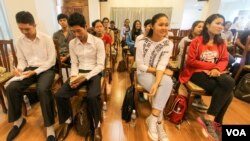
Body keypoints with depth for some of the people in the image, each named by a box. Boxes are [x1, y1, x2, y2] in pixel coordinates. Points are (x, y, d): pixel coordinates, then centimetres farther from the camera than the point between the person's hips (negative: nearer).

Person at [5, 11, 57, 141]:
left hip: (46, 69, -5)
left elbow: (51, 61, -10)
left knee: (42, 89, -33)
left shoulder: (47, 39, -8)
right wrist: (19, 69, -11)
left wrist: (35, 72, -18)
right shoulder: (20, 41, 7)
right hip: (30, 69, 5)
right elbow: (22, 60, 12)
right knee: (11, 88, -17)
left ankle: (50, 127, -20)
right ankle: (18, 120, 10)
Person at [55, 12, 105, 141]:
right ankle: (67, 121, 15)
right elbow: (74, 63, 8)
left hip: (94, 73, -4)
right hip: (79, 72, 4)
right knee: (59, 95, -15)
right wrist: (74, 76, -13)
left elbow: (100, 65, -11)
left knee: (92, 96, -32)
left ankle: (97, 124, -1)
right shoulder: (72, 43, 5)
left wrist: (86, 77, -22)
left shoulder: (98, 42, -8)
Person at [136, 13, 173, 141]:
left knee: (168, 81, -31)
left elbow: (162, 66, -15)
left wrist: (156, 83, -29)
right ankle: (159, 123, -9)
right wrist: (156, 70, -15)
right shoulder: (142, 43, -10)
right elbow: (140, 66, -10)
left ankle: (153, 119, -20)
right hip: (144, 74, -2)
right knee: (165, 84, -28)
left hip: (159, 75, 3)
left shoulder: (168, 44, -4)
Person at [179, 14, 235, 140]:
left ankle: (209, 118, -14)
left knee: (229, 83, -26)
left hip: (214, 72, 5)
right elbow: (191, 61, -12)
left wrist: (217, 69, -15)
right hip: (197, 72, -5)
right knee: (225, 92, -22)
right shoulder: (197, 41, -6)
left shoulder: (221, 42, 12)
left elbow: (224, 60, 8)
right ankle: (217, 122, -2)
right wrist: (212, 66, -12)